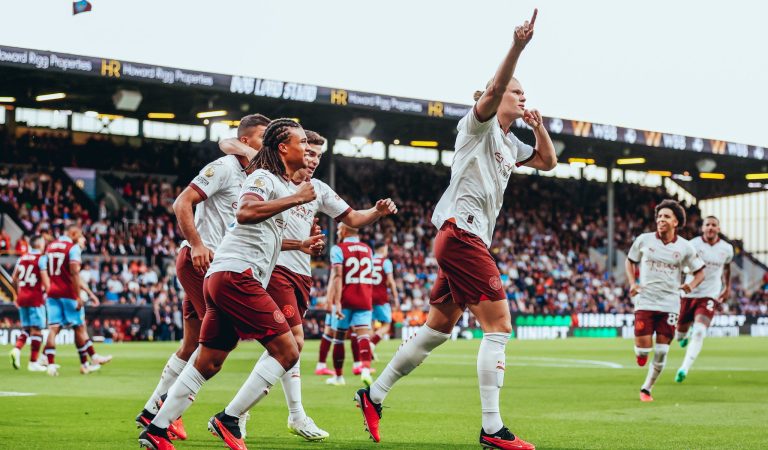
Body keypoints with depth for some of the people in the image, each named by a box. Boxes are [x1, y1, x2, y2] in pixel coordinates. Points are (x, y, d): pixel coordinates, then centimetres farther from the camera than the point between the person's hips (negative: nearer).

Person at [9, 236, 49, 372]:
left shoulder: (22, 258, 11)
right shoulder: (41, 259, -8)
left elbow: (14, 278, 15)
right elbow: (45, 279, -14)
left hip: (22, 297, 6)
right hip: (35, 298, -6)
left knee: (26, 328, 17)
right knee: (36, 329, 0)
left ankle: (17, 349, -7)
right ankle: (33, 362, 1)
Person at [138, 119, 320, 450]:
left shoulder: (283, 185, 25)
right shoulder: (265, 177, -5)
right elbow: (245, 212, -25)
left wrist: (300, 245, 26)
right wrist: (294, 199, -20)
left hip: (222, 279, 10)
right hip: (237, 274, -10)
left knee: (208, 363, 10)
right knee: (286, 350, -12)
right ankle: (228, 420, -11)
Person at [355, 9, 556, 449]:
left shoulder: (509, 142, 21)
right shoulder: (479, 125, -4)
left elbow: (548, 162, 31)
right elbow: (493, 90, -24)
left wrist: (539, 126, 14)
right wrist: (517, 48, -37)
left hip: (467, 241, 10)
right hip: (462, 233, -10)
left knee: (438, 328, 13)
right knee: (499, 325, -13)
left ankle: (374, 395, 21)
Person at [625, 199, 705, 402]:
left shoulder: (685, 247, -1)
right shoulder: (644, 240, -1)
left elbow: (700, 272, 9)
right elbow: (630, 261, 14)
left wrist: (691, 285, -13)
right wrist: (632, 283, -2)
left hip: (670, 303, 1)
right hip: (645, 301, -1)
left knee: (661, 351, 0)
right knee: (644, 347, -11)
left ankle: (647, 388, 17)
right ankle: (640, 352, 28)